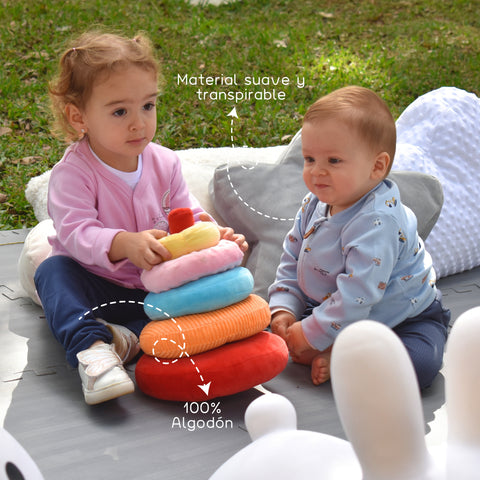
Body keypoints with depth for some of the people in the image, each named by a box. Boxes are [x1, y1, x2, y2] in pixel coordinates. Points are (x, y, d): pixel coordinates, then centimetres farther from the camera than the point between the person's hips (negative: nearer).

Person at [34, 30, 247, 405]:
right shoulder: (74, 171, -16)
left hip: (156, 288, 4)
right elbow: (75, 233, -29)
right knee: (53, 271, -31)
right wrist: (125, 244, -49)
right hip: (95, 286, -3)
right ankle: (92, 349, -47)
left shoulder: (164, 163, 0)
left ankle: (129, 337, -32)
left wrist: (215, 236, -22)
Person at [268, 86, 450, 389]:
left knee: (421, 363, -32)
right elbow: (291, 263, 4)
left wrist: (312, 333, -30)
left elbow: (358, 294, -36)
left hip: (405, 318, -7)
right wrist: (285, 310, -11)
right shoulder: (314, 205, -6)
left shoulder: (377, 221, -33)